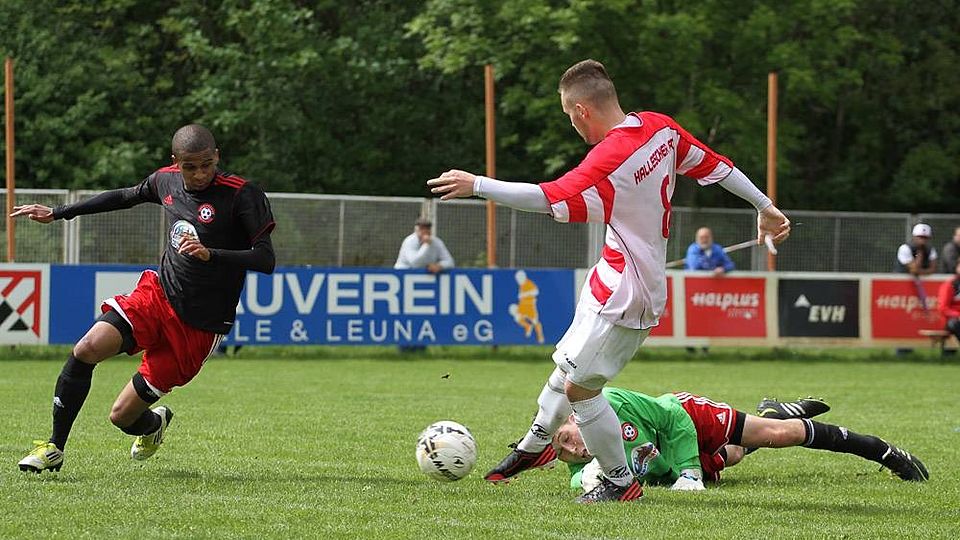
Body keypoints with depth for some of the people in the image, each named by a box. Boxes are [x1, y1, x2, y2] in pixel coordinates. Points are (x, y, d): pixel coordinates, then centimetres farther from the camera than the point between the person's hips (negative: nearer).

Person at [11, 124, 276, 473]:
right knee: (87, 349, -22)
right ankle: (54, 449, -5)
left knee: (122, 415, -3)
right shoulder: (167, 181, 3)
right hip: (156, 294, 5)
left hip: (198, 327, -5)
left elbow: (266, 261, -18)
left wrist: (210, 254, -33)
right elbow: (125, 197, 24)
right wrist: (57, 214, 29)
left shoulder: (241, 195, -16)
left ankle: (153, 425, 37)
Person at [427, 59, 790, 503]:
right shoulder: (661, 127, -1)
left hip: (624, 295, -10)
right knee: (568, 364, 24)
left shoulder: (610, 160, -27)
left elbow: (549, 199, -33)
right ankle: (536, 444, 42)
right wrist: (764, 206, 21)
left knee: (579, 387, -4)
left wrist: (476, 185, -28)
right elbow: (714, 164, 9)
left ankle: (621, 482, 9)